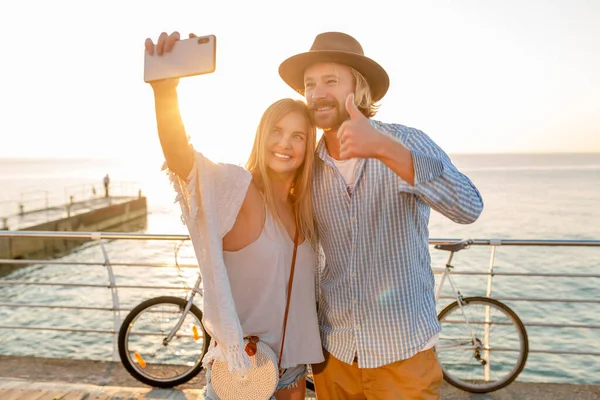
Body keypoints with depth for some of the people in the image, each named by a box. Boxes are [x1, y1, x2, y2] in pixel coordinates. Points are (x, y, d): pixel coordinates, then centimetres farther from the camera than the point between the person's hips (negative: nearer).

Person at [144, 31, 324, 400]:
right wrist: (166, 89, -53)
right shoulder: (236, 187, -17)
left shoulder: (302, 207, 3)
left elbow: (302, 287, 10)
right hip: (241, 370, -6)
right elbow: (179, 154, -36)